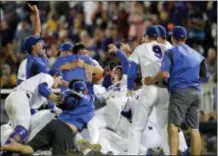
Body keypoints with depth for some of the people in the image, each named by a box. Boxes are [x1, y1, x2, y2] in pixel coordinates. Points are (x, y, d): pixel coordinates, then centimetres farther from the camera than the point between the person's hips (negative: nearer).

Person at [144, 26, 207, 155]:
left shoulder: (172, 52, 1)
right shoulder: (196, 54, 18)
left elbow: (164, 74, -11)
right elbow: (204, 74, 21)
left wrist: (151, 81, 3)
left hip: (180, 91, -6)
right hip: (196, 92, 6)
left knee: (173, 126, -11)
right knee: (194, 128, 6)